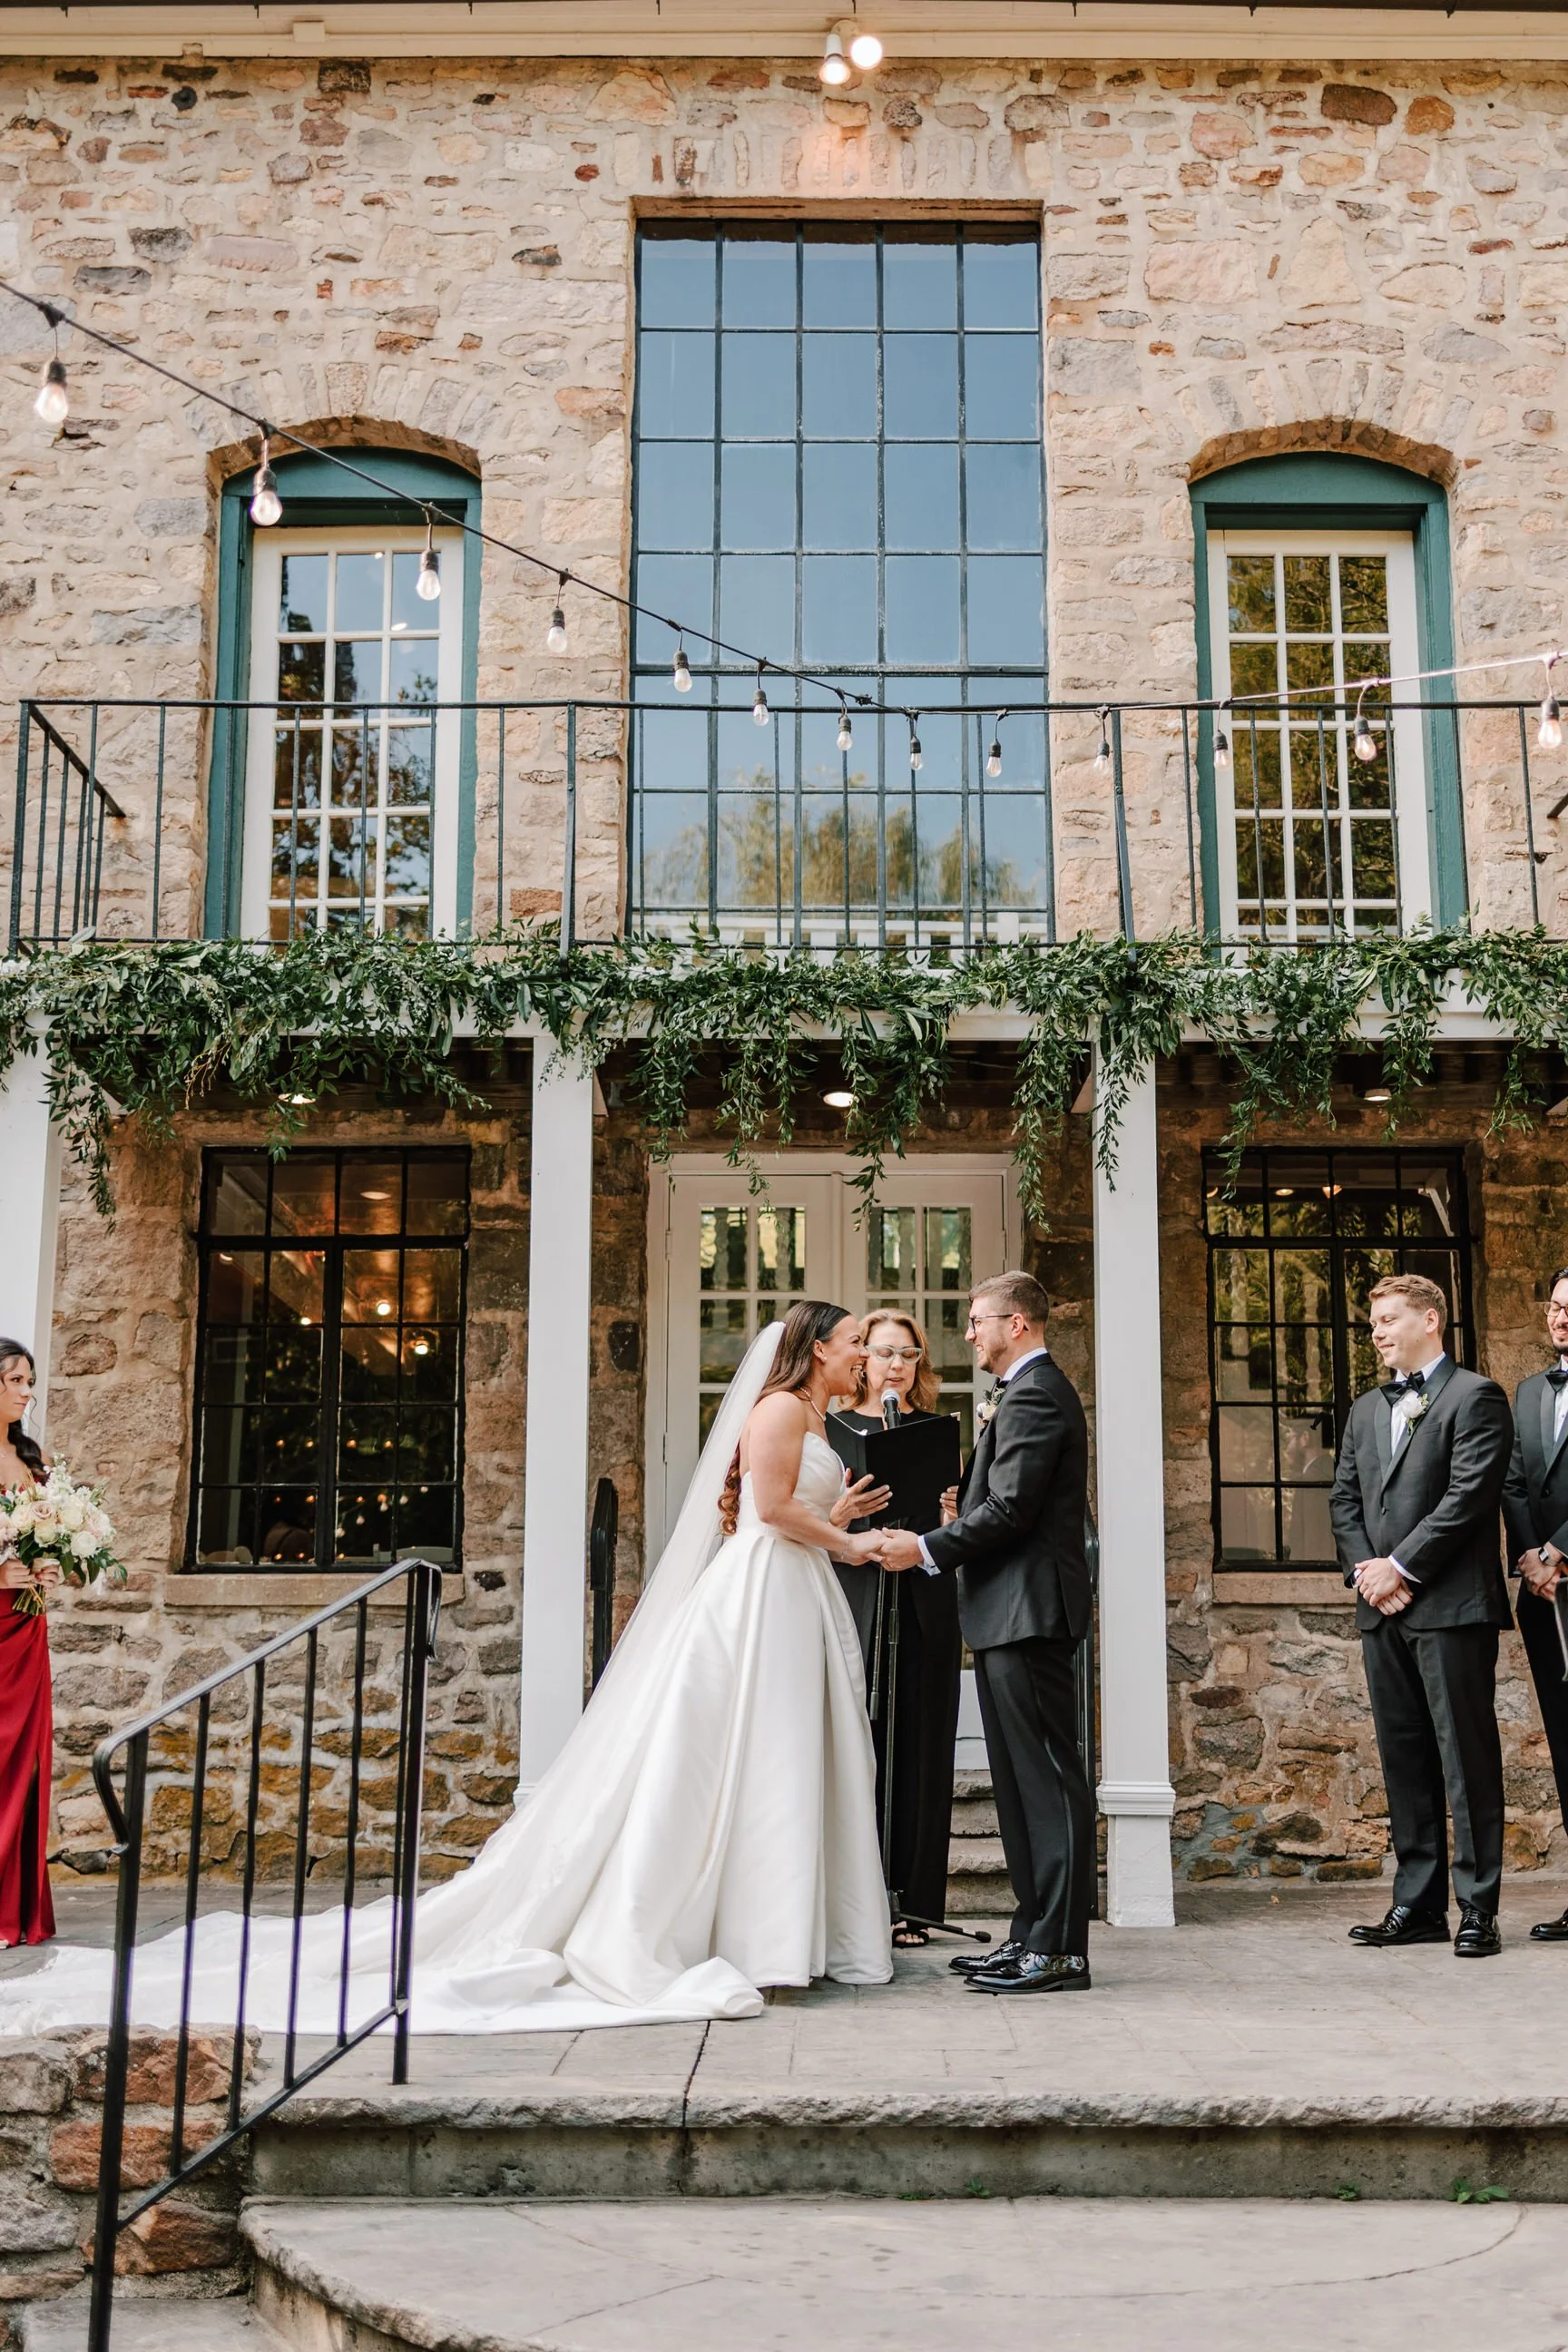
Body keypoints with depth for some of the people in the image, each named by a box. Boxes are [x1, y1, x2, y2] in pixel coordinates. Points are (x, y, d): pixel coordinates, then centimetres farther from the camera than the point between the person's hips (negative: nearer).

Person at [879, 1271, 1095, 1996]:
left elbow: (1010, 1509, -20)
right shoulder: (1034, 1391, 21)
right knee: (1024, 1780, 12)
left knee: (1047, 1778, -7)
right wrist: (962, 1516, 9)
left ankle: (1059, 1949, -4)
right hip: (1013, 1615, 11)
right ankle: (1032, 1935, 18)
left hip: (1027, 1609, -11)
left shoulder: (1033, 1395, -12)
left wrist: (927, 1549, -12)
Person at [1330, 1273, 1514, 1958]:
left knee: (1467, 1759, -3)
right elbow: (1344, 1500, 15)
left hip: (1451, 1607, -7)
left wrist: (1401, 1567, -13)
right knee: (1404, 1760, 9)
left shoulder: (1474, 1398, -3)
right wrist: (1364, 1570, -2)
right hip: (1383, 1613, 7)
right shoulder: (1365, 1410, 19)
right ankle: (1418, 1904, 16)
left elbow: (1469, 1496, -13)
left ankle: (1477, 1908, 2)